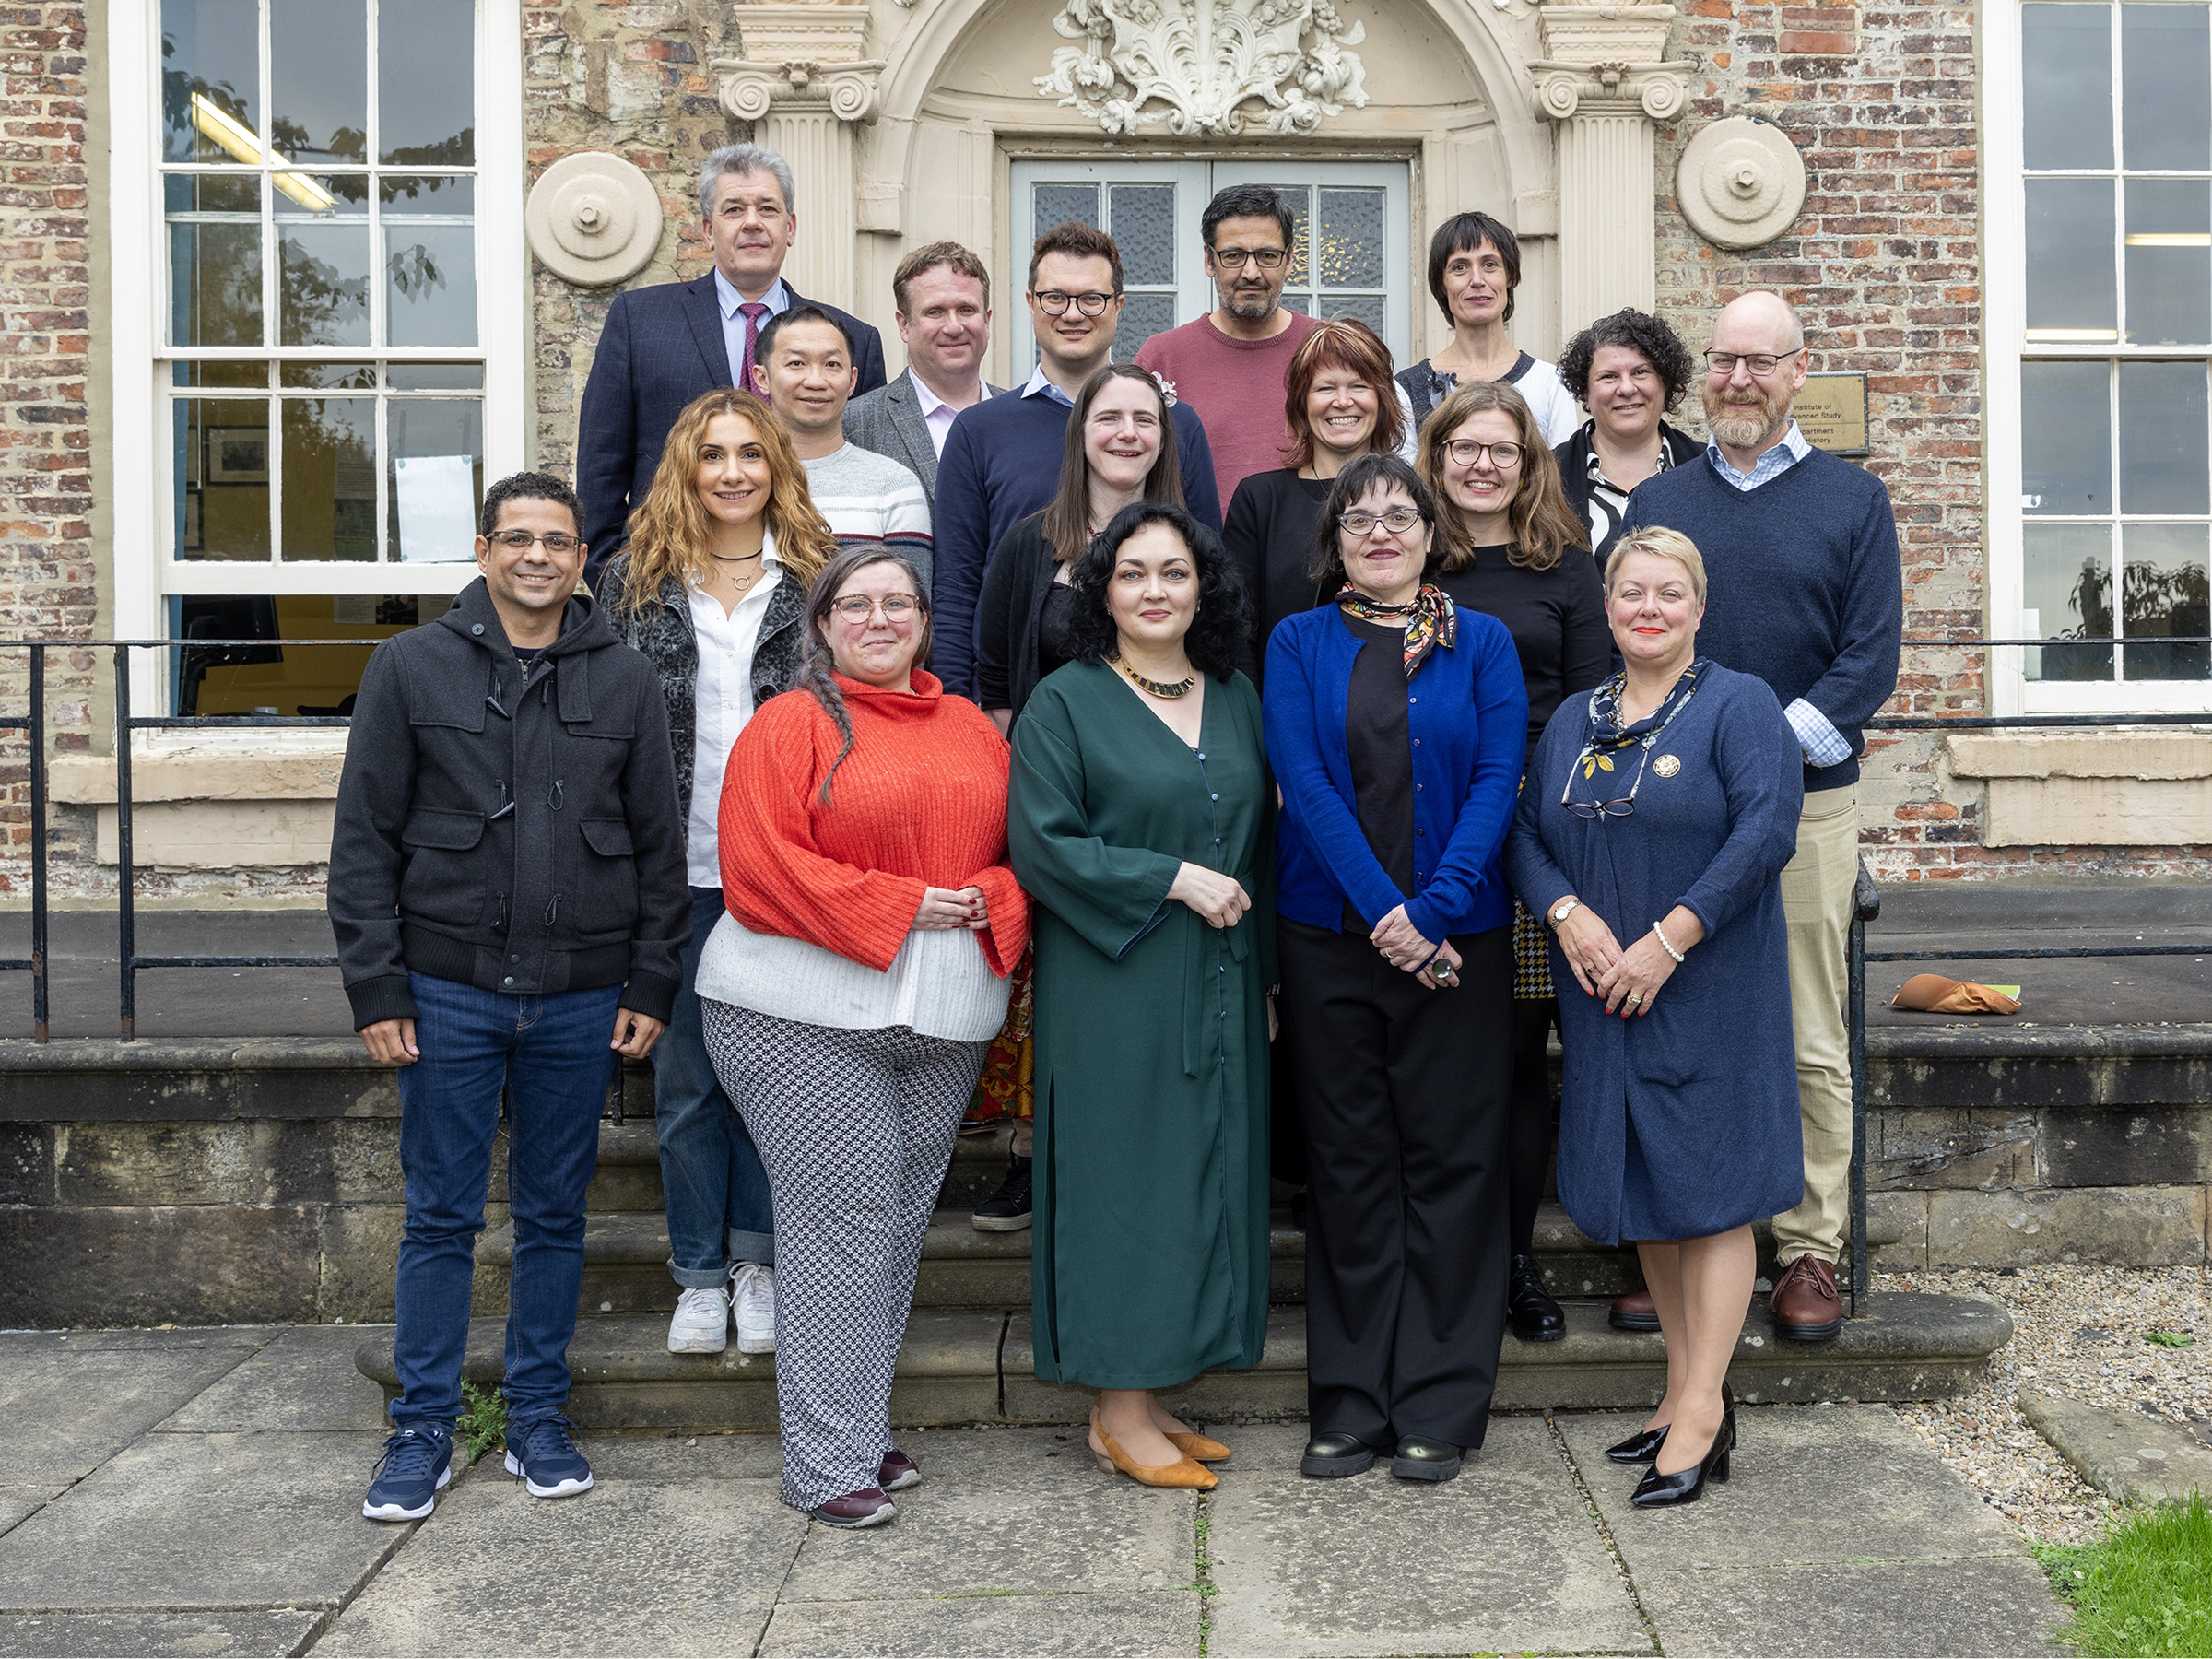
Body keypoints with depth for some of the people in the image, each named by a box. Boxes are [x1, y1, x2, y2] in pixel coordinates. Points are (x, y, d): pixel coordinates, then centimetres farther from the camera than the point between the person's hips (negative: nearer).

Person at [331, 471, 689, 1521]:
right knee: (440, 1216, 4)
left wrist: (651, 985, 2)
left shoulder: (624, 681, 6)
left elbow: (660, 845, 8)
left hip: (582, 997, 2)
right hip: (449, 990, -1)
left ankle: (540, 1419, 22)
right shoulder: (412, 667, 2)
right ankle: (422, 1430, 17)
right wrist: (375, 989, -5)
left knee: (555, 1215, 10)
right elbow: (365, 838, 1)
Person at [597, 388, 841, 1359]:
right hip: (677, 868, 1)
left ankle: (758, 1260, 23)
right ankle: (700, 1275, 20)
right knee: (685, 1077, 8)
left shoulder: (818, 578, 3)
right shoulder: (635, 580, 4)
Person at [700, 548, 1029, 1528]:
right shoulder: (789, 727, -2)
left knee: (900, 1221, 9)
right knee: (842, 1219, -7)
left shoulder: (972, 730, 15)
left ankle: (862, 1428, 22)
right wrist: (899, 906, -15)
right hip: (805, 1013, -5)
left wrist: (988, 900, -8)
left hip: (942, 1020, 6)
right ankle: (828, 1466, 1)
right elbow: (761, 868, -12)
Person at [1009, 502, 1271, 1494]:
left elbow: (1258, 851, 16)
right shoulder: (1066, 703, -4)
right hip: (1114, 994, -6)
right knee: (1124, 1179, -2)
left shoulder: (1236, 701, 12)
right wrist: (1174, 878, -16)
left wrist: (1263, 976, 12)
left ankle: (1146, 1397, 18)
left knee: (1204, 1179, 7)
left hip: (1217, 996, 6)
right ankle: (1119, 1410, 8)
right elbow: (1043, 846, -12)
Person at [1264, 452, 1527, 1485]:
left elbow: (1497, 780, -2)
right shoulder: (1299, 644, 7)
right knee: (1348, 1166, 5)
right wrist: (1386, 915, -13)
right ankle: (1350, 1405, 14)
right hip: (1330, 936, 0)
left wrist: (1431, 910, -15)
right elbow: (1303, 781, -3)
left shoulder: (1482, 643, 8)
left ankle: (1439, 1409, 12)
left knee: (1450, 1161, 2)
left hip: (1459, 937, 0)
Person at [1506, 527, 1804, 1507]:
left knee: (1709, 1185, -3)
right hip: (1603, 992, 6)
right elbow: (1525, 835, 8)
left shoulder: (1739, 706, -4)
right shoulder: (1573, 721, 13)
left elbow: (1767, 831, -15)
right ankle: (1684, 1386, 21)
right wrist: (1568, 914, -11)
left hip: (1710, 988, -5)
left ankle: (1702, 1410, 3)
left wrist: (1667, 940, -19)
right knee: (1642, 1188, 10)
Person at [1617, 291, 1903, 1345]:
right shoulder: (1656, 502, 12)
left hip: (1803, 802, -1)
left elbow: (1871, 657, -2)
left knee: (1808, 1041, 1)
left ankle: (1811, 1249, 11)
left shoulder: (1853, 501, 7)